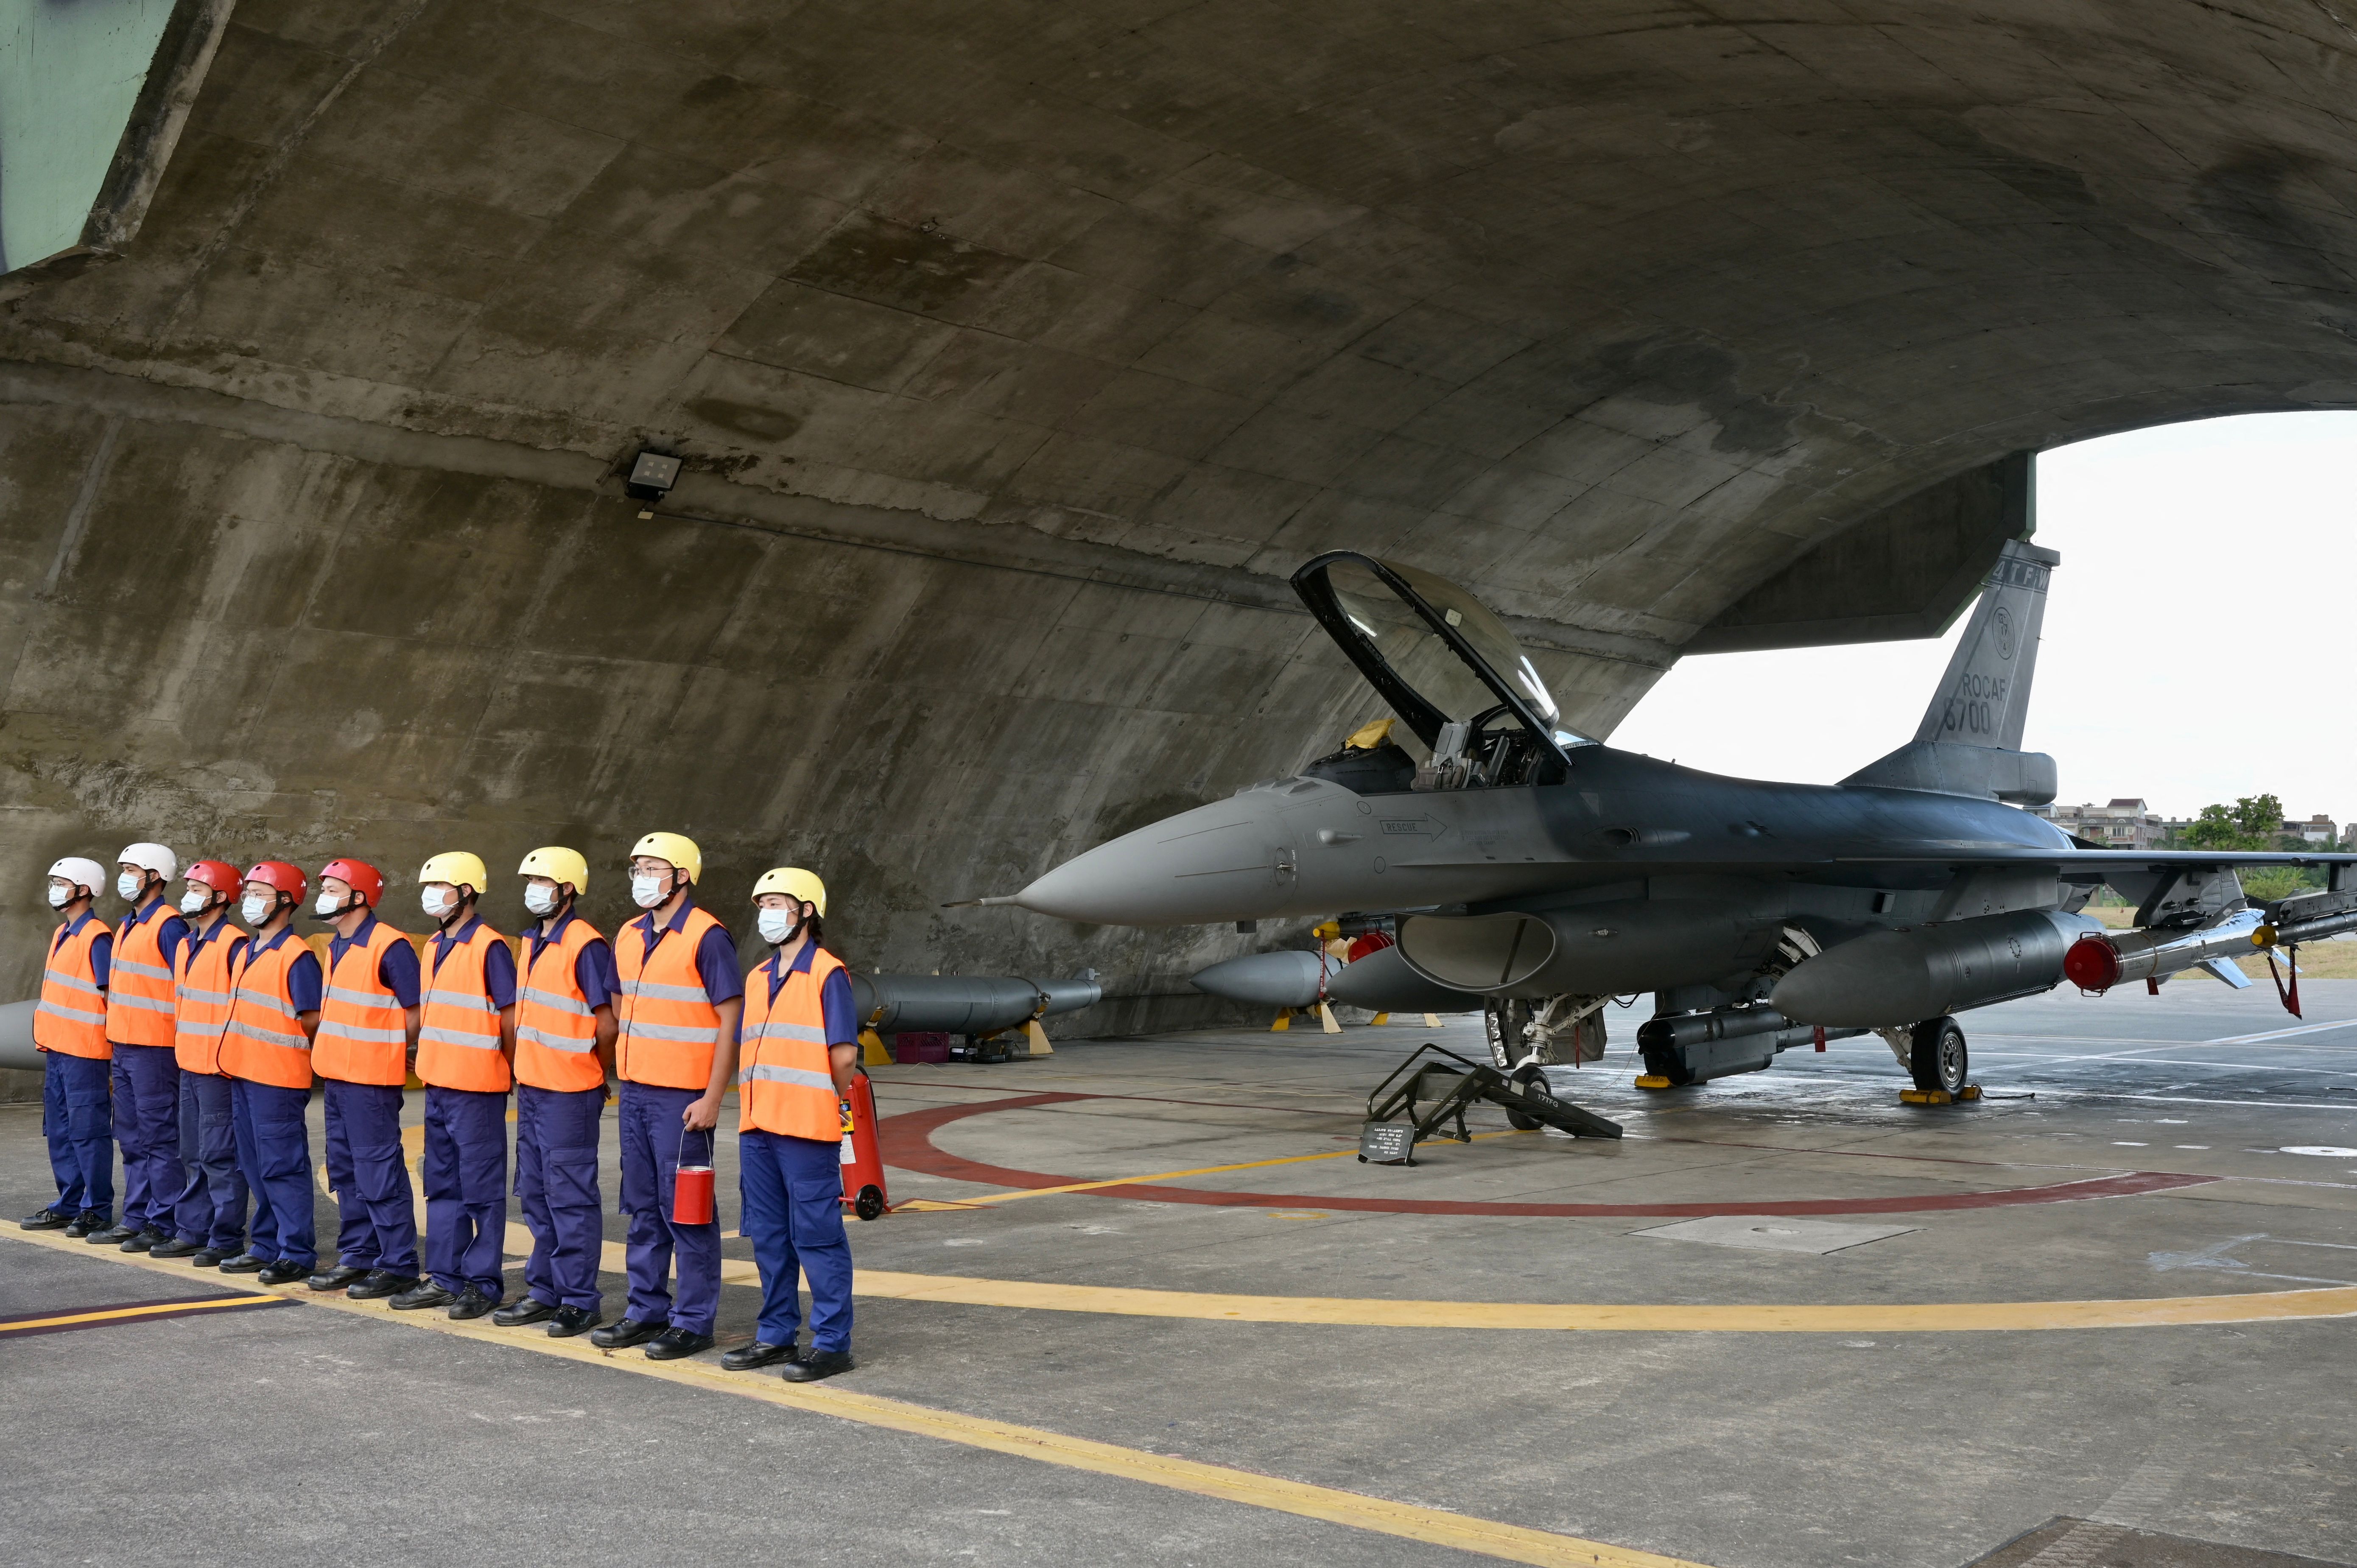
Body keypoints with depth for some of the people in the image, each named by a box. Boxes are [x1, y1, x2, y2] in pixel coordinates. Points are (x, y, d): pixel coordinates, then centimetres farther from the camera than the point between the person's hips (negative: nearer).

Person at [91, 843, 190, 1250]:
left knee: (160, 1139, -4)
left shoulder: (168, 926, -12)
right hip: (123, 1046, 10)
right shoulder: (127, 926, 17)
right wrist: (114, 1042, 19)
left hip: (154, 1050, -9)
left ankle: (164, 1225, 0)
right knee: (132, 1139, 14)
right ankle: (136, 1219, 21)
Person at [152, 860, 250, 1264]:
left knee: (220, 1155, -5)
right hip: (189, 1064, 9)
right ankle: (192, 1232, 23)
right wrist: (181, 1050, 18)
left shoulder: (234, 945, -13)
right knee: (193, 1155, 15)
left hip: (219, 1067, -9)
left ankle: (227, 1240, 0)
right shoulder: (186, 946, 15)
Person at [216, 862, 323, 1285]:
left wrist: (284, 1045, -2)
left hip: (279, 1079, -9)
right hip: (243, 1074, 9)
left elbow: (312, 1020, -16)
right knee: (256, 1167, 14)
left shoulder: (296, 956, -13)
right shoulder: (247, 953, 15)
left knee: (283, 1167, -6)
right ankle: (267, 1246, 23)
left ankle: (297, 1253, 0)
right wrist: (239, 1052, 12)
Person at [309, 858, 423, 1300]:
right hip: (336, 1076, 9)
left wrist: (388, 1051, -3)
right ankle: (357, 1257, 24)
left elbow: (416, 1015, -14)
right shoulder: (336, 946, 13)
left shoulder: (389, 946, -15)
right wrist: (334, 1052, 12)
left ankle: (398, 1266, 0)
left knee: (379, 1173, -6)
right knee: (346, 1172, 15)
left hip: (371, 1080, -9)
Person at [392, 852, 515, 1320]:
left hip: (477, 1088, -9)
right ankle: (445, 1277, 22)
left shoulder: (489, 947, -12)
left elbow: (511, 1018, -11)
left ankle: (484, 1282, 5)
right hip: (438, 1084, 9)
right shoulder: (435, 946, 13)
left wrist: (511, 1071, -3)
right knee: (443, 1186, 14)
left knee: (482, 1188, -1)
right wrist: (430, 1063, 16)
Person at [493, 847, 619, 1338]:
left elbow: (607, 1024, -17)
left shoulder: (585, 944, -15)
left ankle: (580, 1301, 4)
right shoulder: (533, 942, 13)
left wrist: (594, 1070, -3)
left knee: (570, 1197, -3)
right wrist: (524, 1071, 15)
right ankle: (545, 1290, 24)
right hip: (532, 1087, 9)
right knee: (536, 1194, 14)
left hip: (569, 1094, -9)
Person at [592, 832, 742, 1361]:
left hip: (682, 1098, -7)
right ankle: (646, 1311, 24)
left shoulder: (706, 937, -11)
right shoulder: (628, 937, 12)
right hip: (635, 1093, 8)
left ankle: (694, 1322, 6)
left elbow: (732, 1020, -12)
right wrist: (622, 1077, 14)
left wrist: (712, 1098, -16)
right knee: (643, 1209, 14)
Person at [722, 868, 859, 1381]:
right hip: (758, 1127, 8)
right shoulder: (757, 978, 16)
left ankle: (832, 1343, 2)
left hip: (808, 1128, -8)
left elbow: (845, 1054, -12)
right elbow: (747, 1052, 18)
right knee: (768, 1237, 13)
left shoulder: (827, 974, -8)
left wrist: (833, 1101, 0)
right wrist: (748, 1115, 11)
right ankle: (776, 1335, 23)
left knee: (817, 1236, -4)